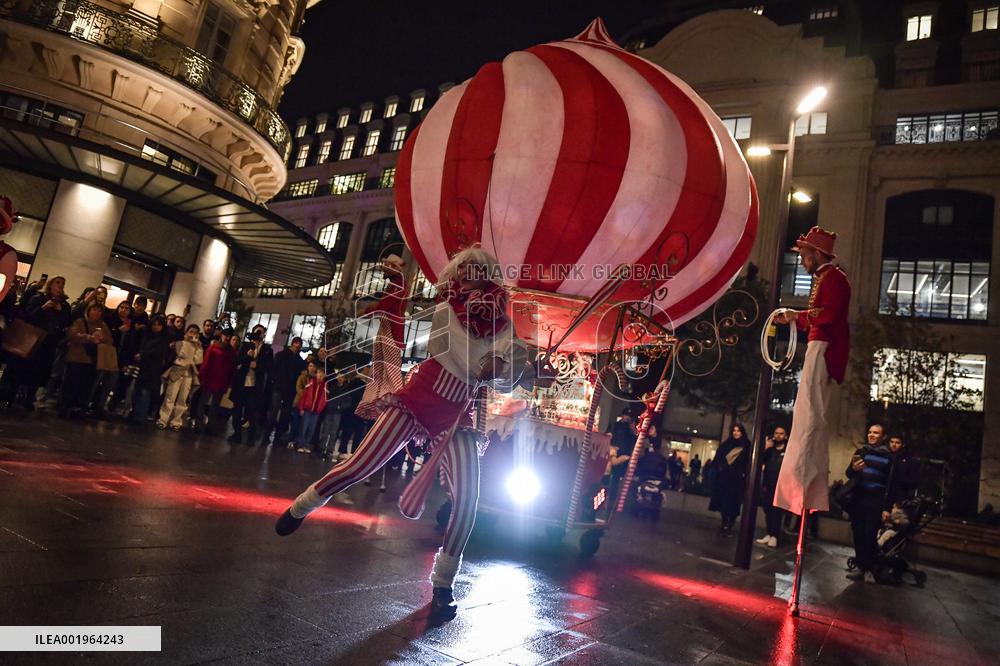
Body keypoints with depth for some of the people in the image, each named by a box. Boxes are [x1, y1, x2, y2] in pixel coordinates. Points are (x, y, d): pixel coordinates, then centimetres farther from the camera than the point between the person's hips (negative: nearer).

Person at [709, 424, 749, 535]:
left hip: (737, 479, -3)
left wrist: (744, 474, -15)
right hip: (723, 478, 4)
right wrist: (718, 469, -2)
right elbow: (717, 459, 12)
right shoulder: (725, 445, 12)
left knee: (733, 503, -4)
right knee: (722, 502, 5)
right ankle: (724, 525, 17)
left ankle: (729, 527, 2)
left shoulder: (746, 447, 2)